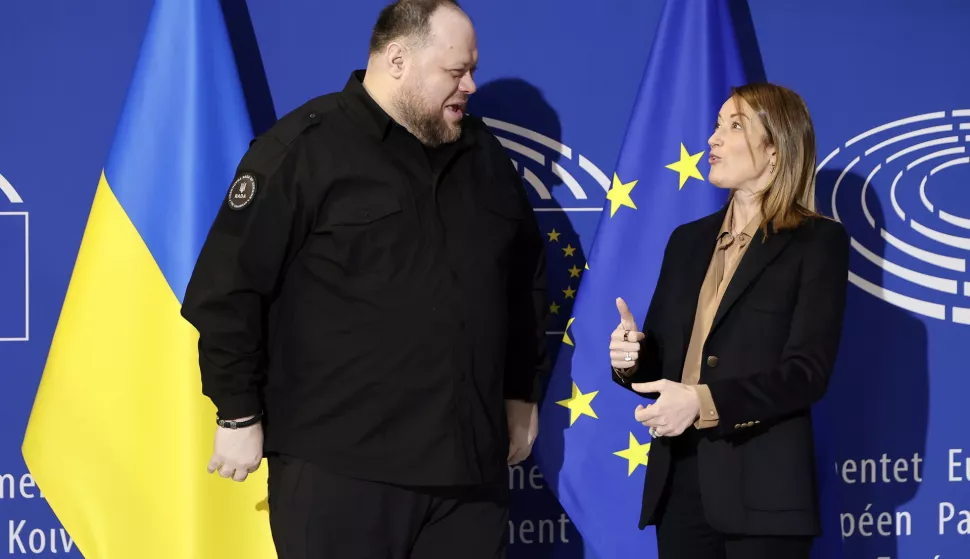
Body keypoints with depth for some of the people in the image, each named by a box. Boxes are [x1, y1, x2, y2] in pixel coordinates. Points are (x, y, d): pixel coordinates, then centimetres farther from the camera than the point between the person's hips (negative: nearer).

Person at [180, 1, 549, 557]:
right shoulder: (302, 149, -8)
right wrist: (240, 415, -9)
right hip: (340, 469, -5)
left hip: (470, 467, 6)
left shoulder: (485, 154, 12)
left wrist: (522, 392, 21)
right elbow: (227, 290, -9)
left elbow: (526, 282, 23)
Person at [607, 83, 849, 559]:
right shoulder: (689, 240, 16)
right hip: (679, 483, 5)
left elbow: (807, 371, -12)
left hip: (762, 489, -5)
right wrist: (631, 358, -6)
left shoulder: (817, 242, -2)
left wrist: (704, 402, -22)